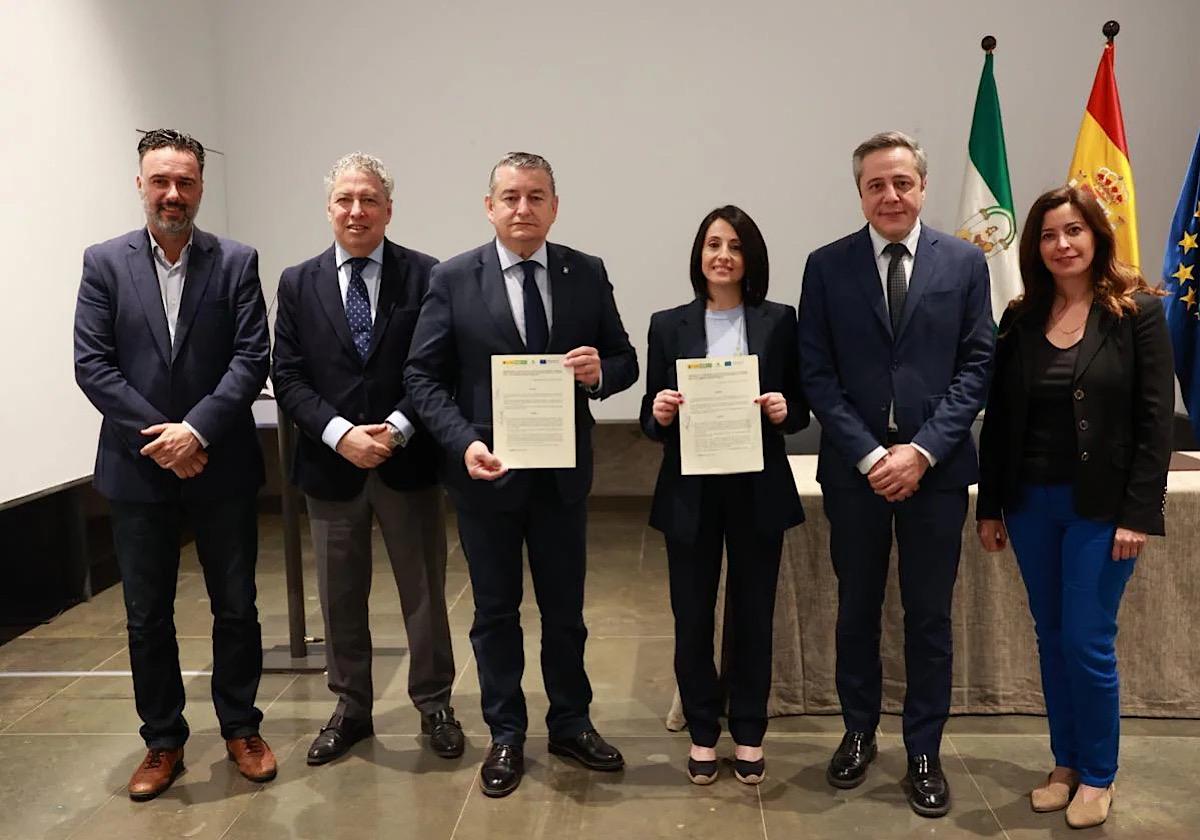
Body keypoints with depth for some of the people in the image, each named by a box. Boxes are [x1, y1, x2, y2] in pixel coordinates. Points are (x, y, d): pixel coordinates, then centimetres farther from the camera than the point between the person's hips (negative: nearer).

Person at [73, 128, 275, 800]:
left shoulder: (236, 262, 1)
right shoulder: (105, 263, 3)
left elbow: (253, 358, -7)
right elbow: (92, 365, -3)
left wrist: (197, 430, -16)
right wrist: (160, 438, -12)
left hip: (222, 467, 0)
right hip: (139, 468, 1)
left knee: (237, 607, 9)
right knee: (148, 616, 11)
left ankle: (241, 728, 28)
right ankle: (163, 742, 27)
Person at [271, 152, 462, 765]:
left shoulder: (426, 276, -2)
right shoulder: (297, 284, 4)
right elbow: (288, 377, -1)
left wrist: (397, 428, -17)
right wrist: (340, 433, -15)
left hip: (409, 460, -2)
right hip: (330, 463, 2)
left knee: (424, 592, 10)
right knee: (340, 598, 14)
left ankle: (433, 704, 28)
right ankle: (350, 709, 31)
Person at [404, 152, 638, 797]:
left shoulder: (588, 274, 0)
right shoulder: (453, 279, -6)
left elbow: (624, 361, 4)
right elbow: (423, 375, -6)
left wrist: (600, 372, -20)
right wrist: (464, 442, -21)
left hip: (564, 471, 2)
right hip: (486, 471, -1)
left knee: (564, 608, 15)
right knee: (495, 611, 13)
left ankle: (570, 724, 34)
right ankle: (505, 735, 30)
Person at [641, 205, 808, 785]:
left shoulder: (779, 322, 2)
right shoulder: (668, 325, 2)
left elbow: (802, 409, 5)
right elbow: (650, 422, 3)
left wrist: (784, 411, -16)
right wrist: (659, 414, -18)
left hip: (758, 491, 0)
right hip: (690, 492, 0)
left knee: (753, 613, 11)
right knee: (692, 615, 8)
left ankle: (749, 734, 29)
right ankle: (702, 733, 27)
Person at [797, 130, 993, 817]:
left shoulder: (965, 261, 2)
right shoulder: (827, 266, 1)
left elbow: (977, 366, -2)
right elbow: (818, 374, -3)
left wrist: (923, 450, -12)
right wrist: (868, 455, -12)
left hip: (936, 469, 0)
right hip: (854, 469, 0)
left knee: (930, 618, 9)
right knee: (857, 610, 14)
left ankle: (925, 752, 25)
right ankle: (859, 733, 32)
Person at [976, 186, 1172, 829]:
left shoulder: (1138, 312, -4)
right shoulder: (1020, 319, 5)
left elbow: (1156, 420, -8)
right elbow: (998, 420, 6)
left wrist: (1138, 513, -13)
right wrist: (989, 506, 5)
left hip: (1101, 506, -3)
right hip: (1030, 504, 4)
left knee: (1088, 643, 0)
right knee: (1052, 638, 12)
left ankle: (1098, 776, 20)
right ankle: (1065, 763, 27)